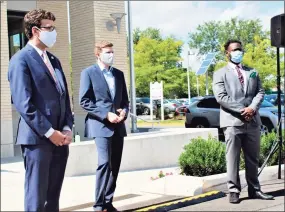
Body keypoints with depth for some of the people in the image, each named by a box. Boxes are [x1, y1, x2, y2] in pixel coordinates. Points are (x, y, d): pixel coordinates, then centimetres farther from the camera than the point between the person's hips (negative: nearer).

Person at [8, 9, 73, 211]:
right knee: (37, 195, 0)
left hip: (60, 138, 7)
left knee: (53, 195, 12)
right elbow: (24, 103, -15)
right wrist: (49, 132, -15)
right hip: (37, 138, -7)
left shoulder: (54, 60, 18)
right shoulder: (21, 60, -7)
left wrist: (67, 128, 4)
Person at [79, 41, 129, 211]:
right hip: (101, 125, -6)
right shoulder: (88, 73, -1)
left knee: (115, 166, 6)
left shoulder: (119, 74, 16)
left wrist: (124, 111, -4)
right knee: (104, 163, -15)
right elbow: (84, 101, -8)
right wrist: (106, 114, -16)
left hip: (118, 126, 6)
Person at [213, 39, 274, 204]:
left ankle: (255, 190, 16)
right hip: (232, 121, -4)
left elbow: (260, 92, 9)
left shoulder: (253, 72, 19)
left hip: (253, 121, 4)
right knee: (233, 159, -2)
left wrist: (252, 108, -11)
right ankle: (234, 191, 4)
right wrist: (241, 110, -15)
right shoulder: (220, 73, 4)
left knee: (253, 159, 9)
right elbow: (221, 97, -8)